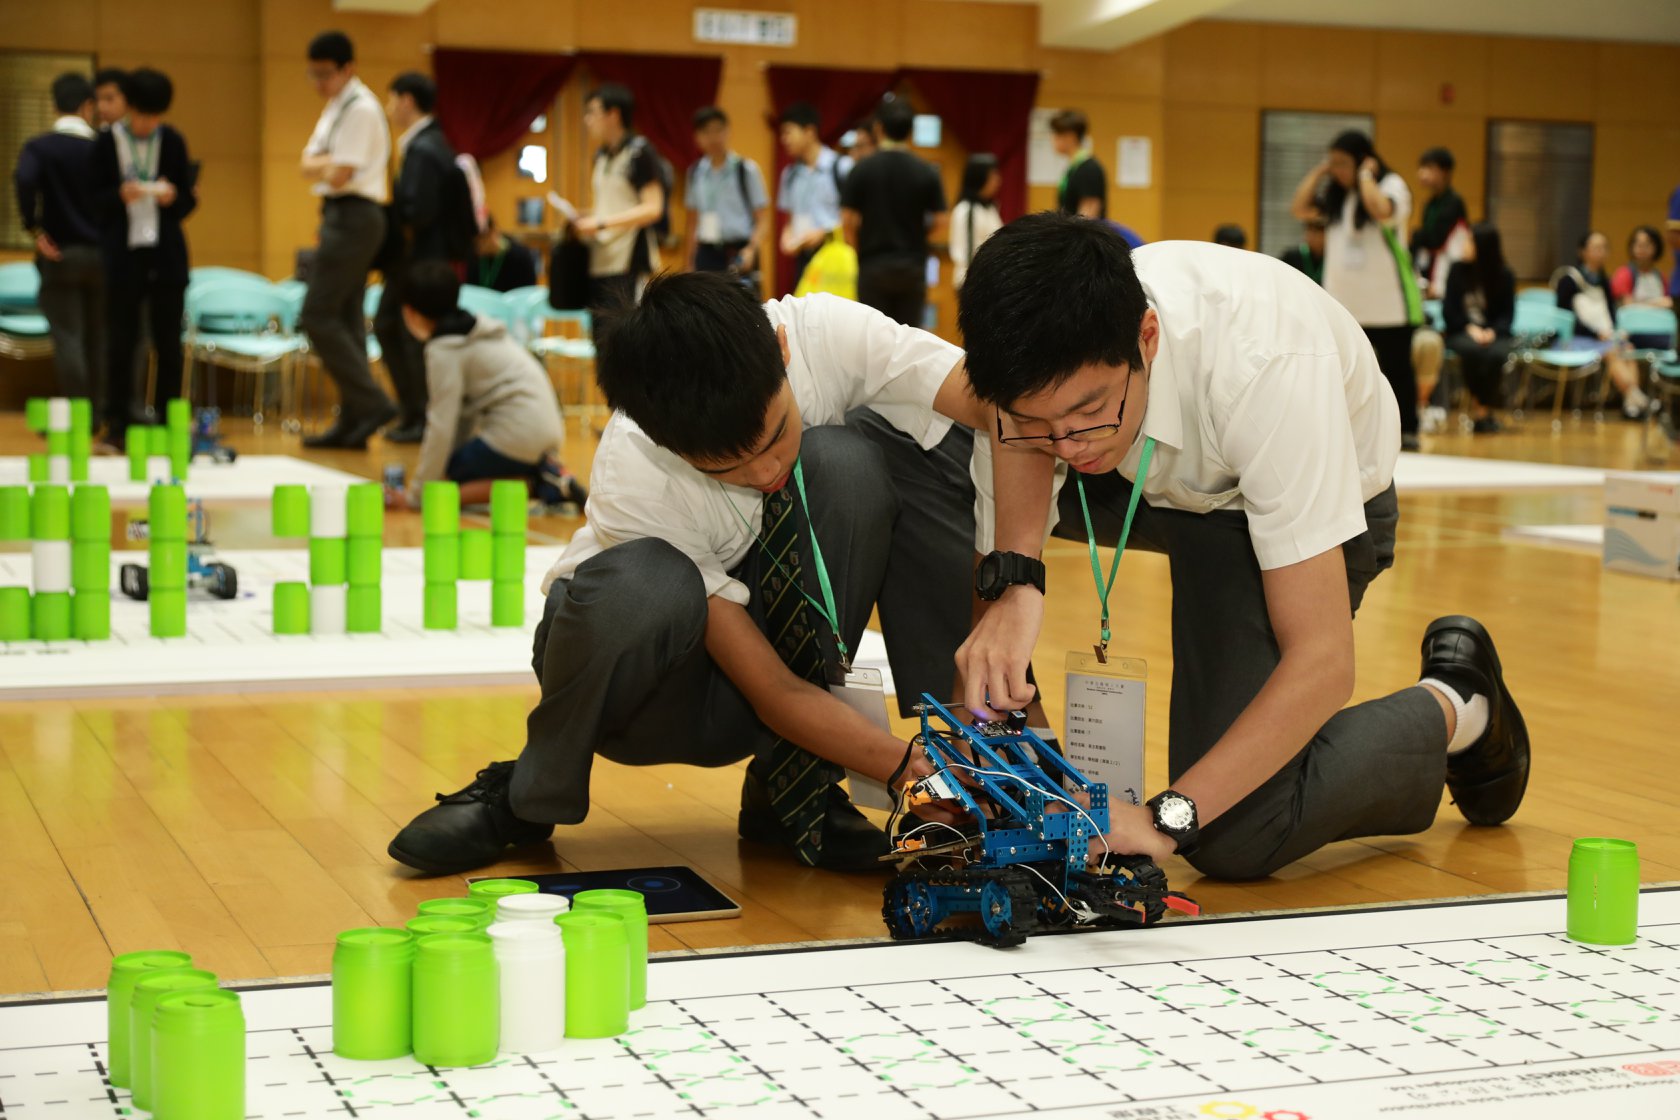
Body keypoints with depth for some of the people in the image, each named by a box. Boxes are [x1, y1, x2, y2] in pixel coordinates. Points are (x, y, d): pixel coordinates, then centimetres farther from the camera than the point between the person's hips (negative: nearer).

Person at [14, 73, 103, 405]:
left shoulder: (39, 147, -4)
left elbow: (24, 180, -22)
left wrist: (34, 229, -13)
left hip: (59, 254, -1)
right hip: (100, 253, 1)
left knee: (67, 338, -2)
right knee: (97, 338, 10)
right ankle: (98, 411, 12)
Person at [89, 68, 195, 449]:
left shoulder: (173, 142, 6)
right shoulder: (107, 143, 2)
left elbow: (189, 200, 9)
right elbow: (94, 198, 2)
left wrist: (173, 197, -13)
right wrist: (120, 195, -18)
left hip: (166, 253, 1)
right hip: (123, 253, -1)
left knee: (168, 342, 3)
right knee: (120, 341, 0)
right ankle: (116, 425, 6)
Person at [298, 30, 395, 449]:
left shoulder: (360, 109, -13)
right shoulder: (336, 107, 18)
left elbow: (340, 175, -20)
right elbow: (308, 165, 11)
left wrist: (324, 165, 0)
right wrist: (329, 164, -9)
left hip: (353, 215, -10)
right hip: (342, 214, 10)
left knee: (318, 316, -12)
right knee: (345, 318, 9)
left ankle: (372, 403, -12)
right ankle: (353, 421, 11)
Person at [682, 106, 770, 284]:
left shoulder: (746, 170, -3)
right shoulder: (696, 172, 10)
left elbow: (763, 220, -3)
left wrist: (751, 249, -19)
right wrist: (687, 261, 13)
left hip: (739, 255, -4)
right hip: (707, 254, 4)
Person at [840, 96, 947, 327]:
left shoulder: (862, 170, -7)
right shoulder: (927, 172, -2)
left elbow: (848, 221, -6)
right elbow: (940, 224, -1)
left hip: (873, 267, -1)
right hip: (913, 267, 1)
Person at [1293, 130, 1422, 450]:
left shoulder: (1392, 185, -7)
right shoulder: (1335, 194, 12)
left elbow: (1381, 210, -28)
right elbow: (1300, 208, 2)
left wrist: (1365, 176, -17)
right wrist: (1319, 172, 2)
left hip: (1388, 303, -6)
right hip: (1344, 303, 6)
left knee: (1396, 369, 1)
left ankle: (1407, 432, 8)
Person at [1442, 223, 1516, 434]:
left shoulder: (1504, 274, 1)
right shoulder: (1458, 269, 1)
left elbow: (1507, 313, 1)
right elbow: (1449, 309, 2)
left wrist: (1492, 331, -18)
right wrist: (1470, 328, -13)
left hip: (1494, 332, 0)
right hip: (1461, 332, 0)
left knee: (1496, 354, -34)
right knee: (1472, 350, -36)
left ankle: (1484, 412, -21)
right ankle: (1481, 406, -22)